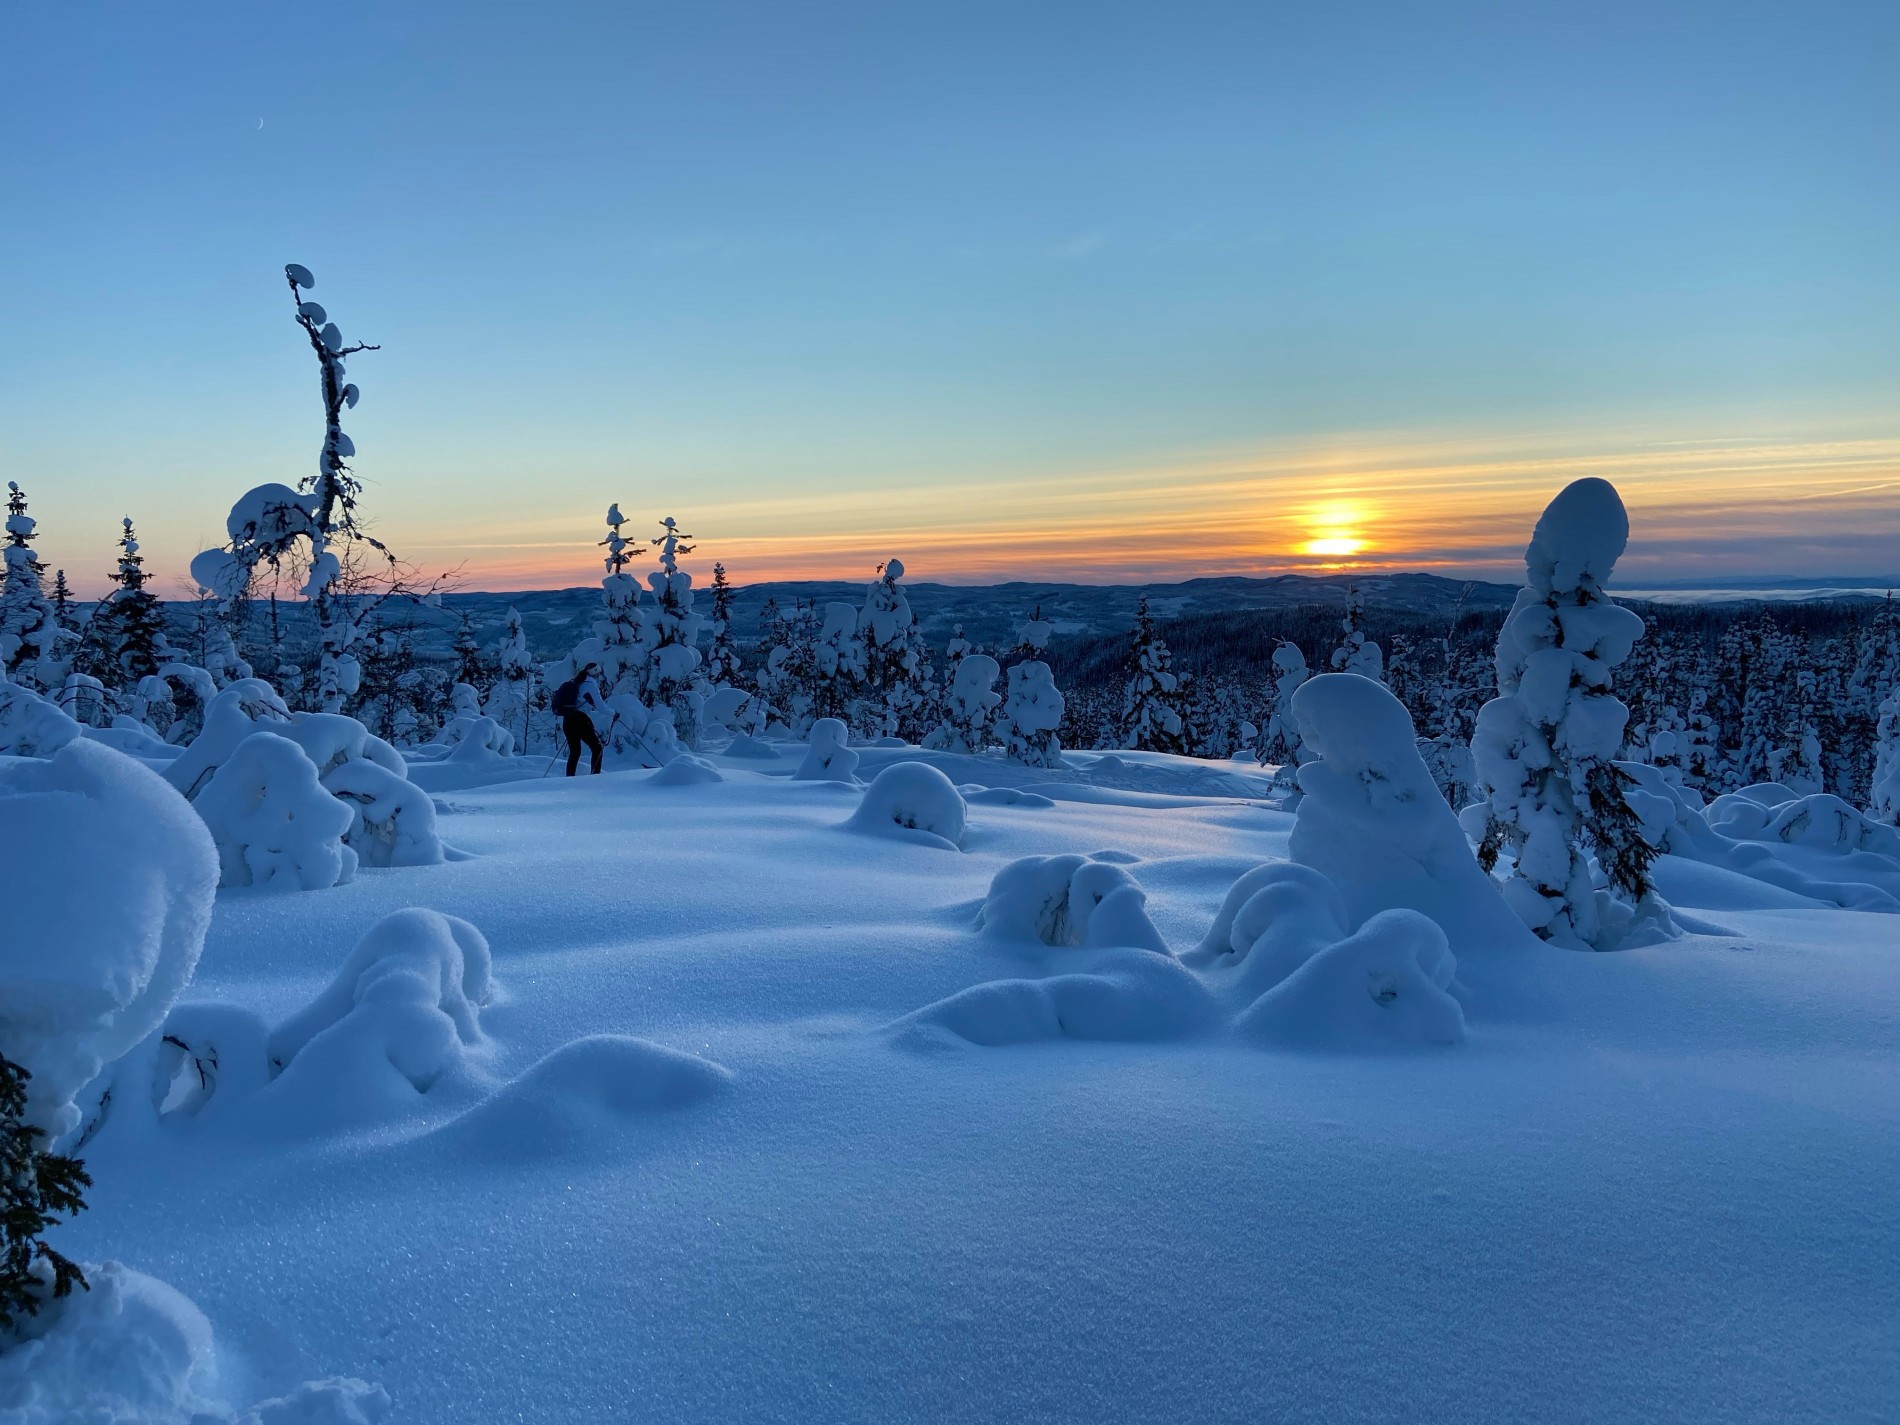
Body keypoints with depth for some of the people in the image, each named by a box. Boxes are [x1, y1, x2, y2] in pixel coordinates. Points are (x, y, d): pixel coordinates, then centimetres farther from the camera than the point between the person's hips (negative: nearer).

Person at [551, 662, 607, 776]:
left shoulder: (574, 683, 18)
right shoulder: (590, 684, -5)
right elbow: (600, 706, -8)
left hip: (567, 721, 8)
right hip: (580, 721, -8)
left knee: (574, 752, 17)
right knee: (597, 748, 1)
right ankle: (595, 777, -7)